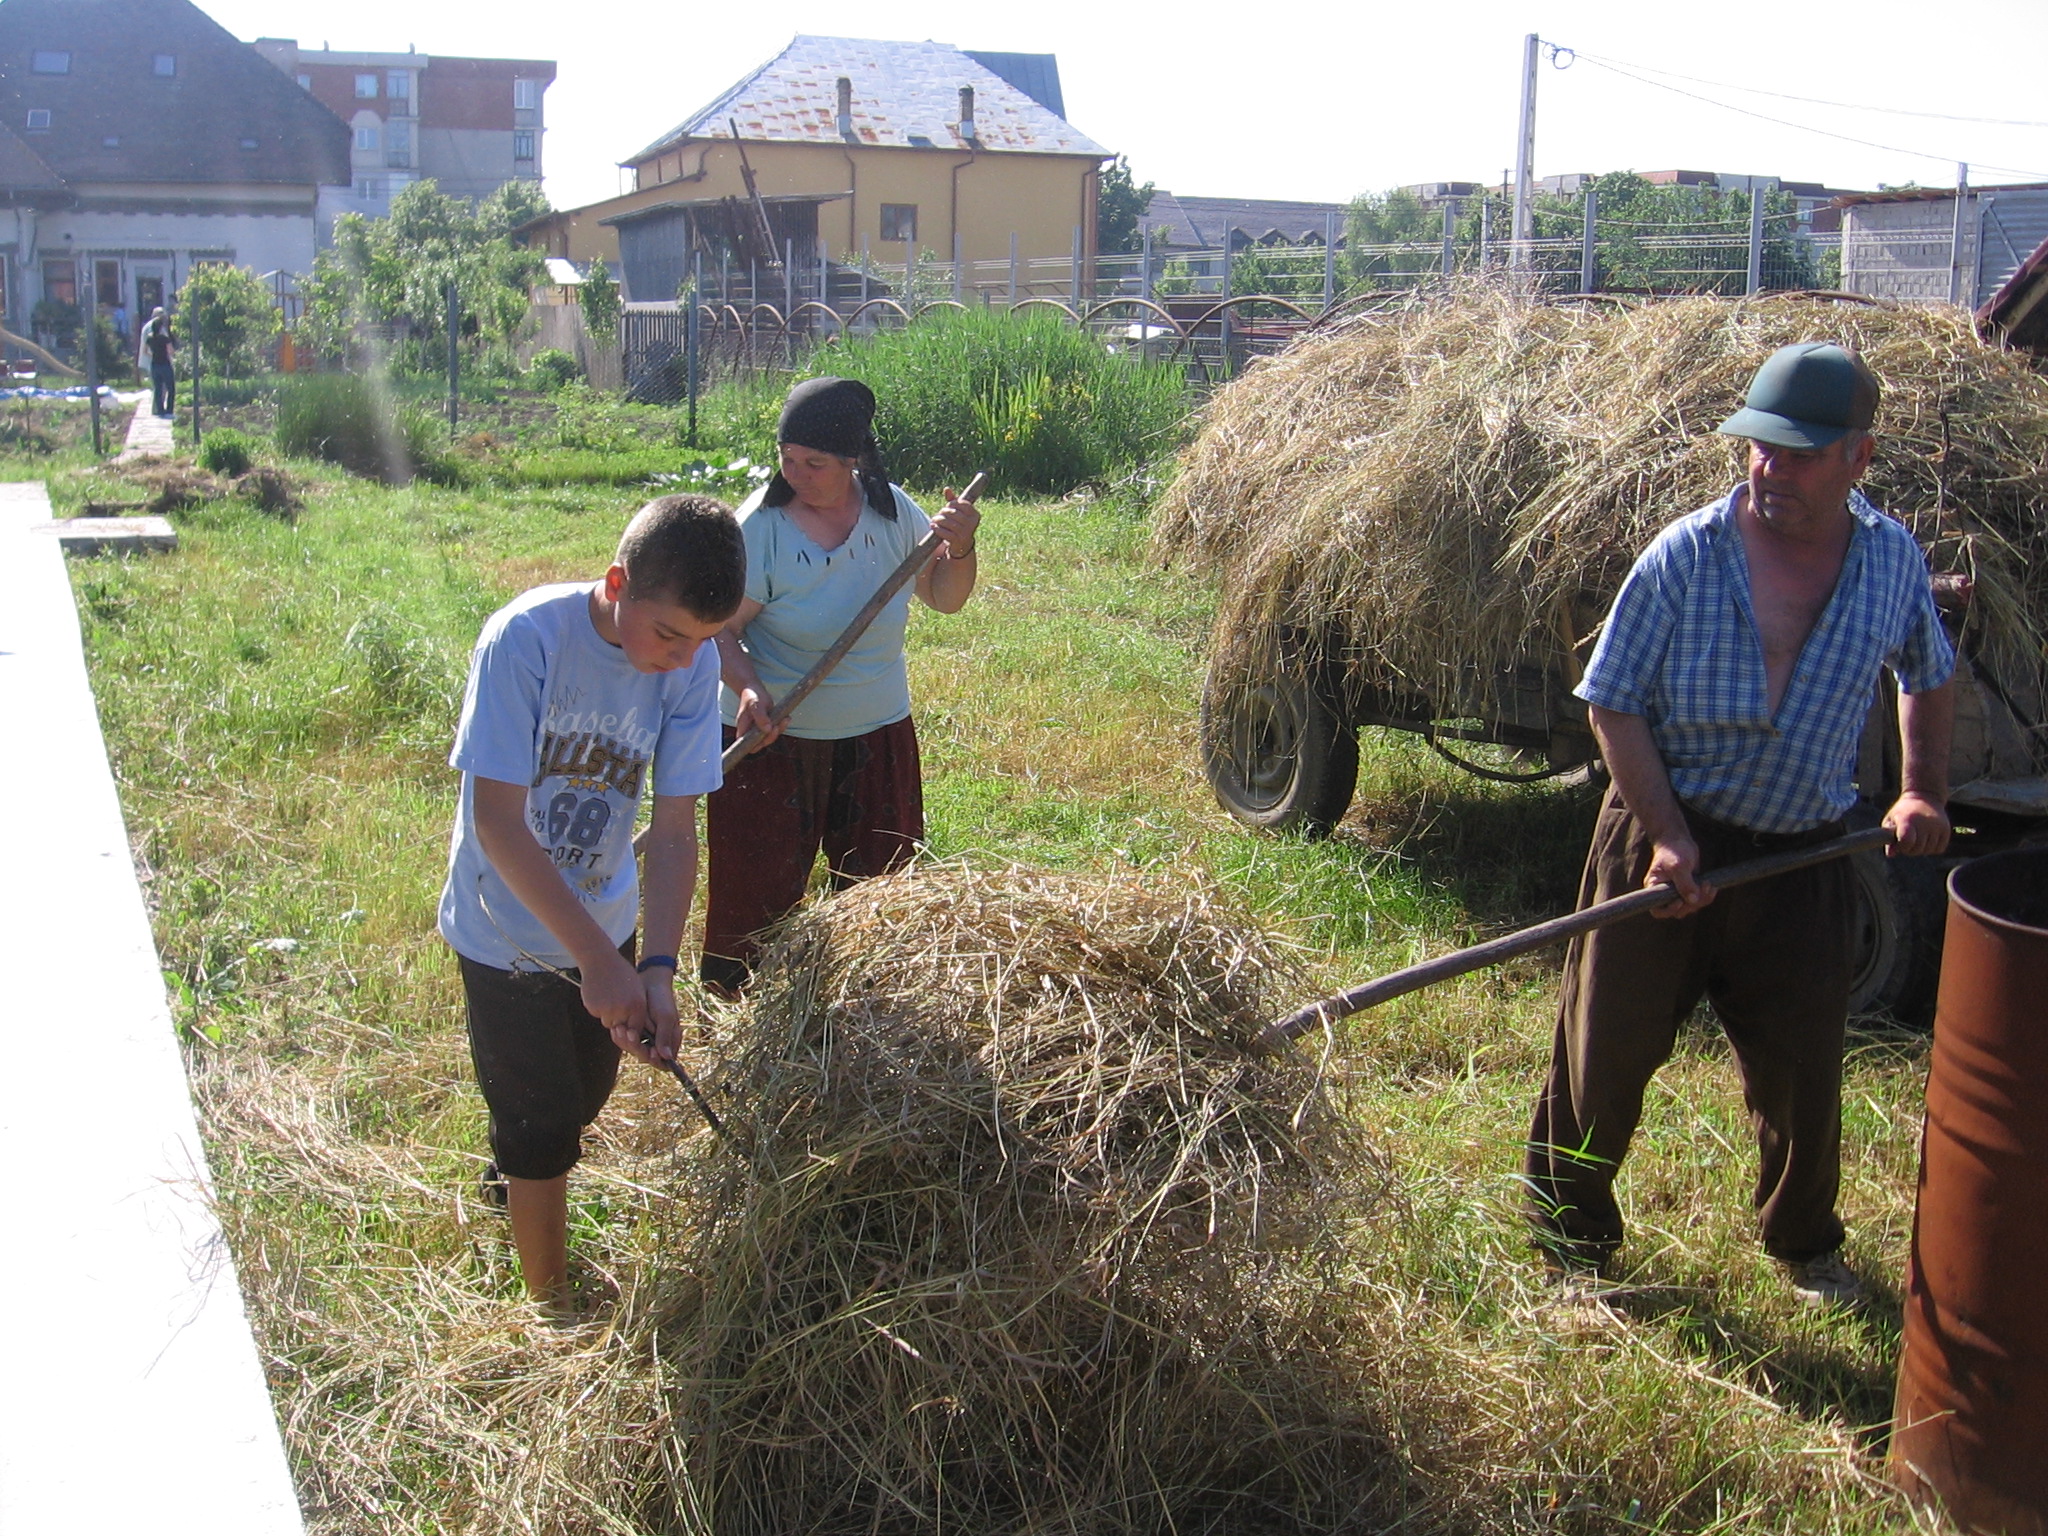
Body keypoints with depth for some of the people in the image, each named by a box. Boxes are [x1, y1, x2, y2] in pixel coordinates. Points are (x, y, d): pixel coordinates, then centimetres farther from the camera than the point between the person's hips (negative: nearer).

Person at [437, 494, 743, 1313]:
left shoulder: (692, 662, -16)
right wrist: (600, 961, -32)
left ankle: (504, 1183, 55)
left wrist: (659, 969, -26)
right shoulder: (526, 639, -29)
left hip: (606, 921, 5)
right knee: (544, 1129, 4)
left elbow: (675, 824, -14)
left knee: (587, 1093, 24)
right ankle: (552, 1309, 26)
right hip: (510, 931, -5)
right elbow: (497, 824, -29)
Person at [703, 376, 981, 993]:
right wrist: (748, 688, -32)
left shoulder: (891, 510, -3)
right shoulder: (761, 524, -14)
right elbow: (721, 629, -14)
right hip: (772, 738, -4)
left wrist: (960, 548, -14)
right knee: (756, 893, 2)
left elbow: (945, 599, 6)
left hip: (878, 736, 4)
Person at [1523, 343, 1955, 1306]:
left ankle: (1805, 1243, 37)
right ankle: (1571, 1235, 27)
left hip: (1801, 859, 3)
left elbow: (1928, 676, 19)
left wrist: (1922, 791, 9)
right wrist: (1666, 833, -17)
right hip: (1668, 839, -2)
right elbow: (1613, 702, -9)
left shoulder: (1892, 562, -1)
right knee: (1608, 1047, 7)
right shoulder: (1684, 556, -13)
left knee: (1802, 1066, 12)